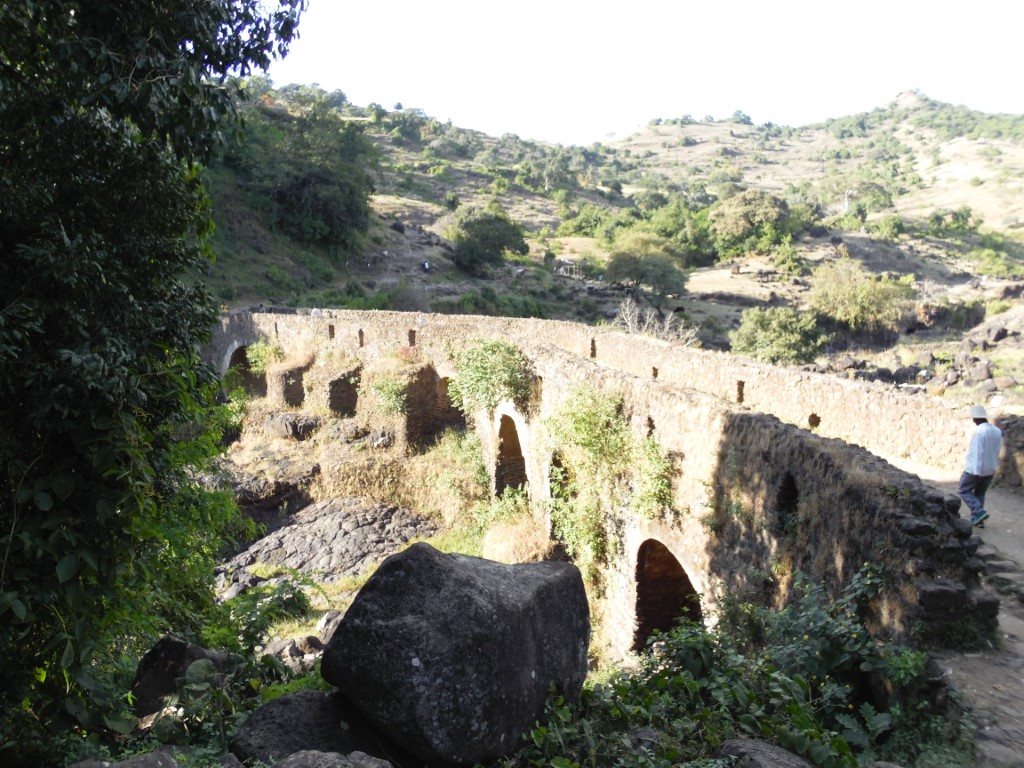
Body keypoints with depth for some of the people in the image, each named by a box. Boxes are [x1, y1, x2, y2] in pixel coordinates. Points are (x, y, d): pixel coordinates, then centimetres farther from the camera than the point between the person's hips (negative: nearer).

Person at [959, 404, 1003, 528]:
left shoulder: (978, 431, -20)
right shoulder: (997, 431, 4)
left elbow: (977, 452, -22)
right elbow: (997, 452, 10)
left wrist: (977, 471, -20)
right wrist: (992, 465, 18)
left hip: (975, 468, -7)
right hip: (990, 469, 8)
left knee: (964, 490, 7)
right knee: (980, 494, 17)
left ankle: (979, 512, -7)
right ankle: (977, 520, 17)